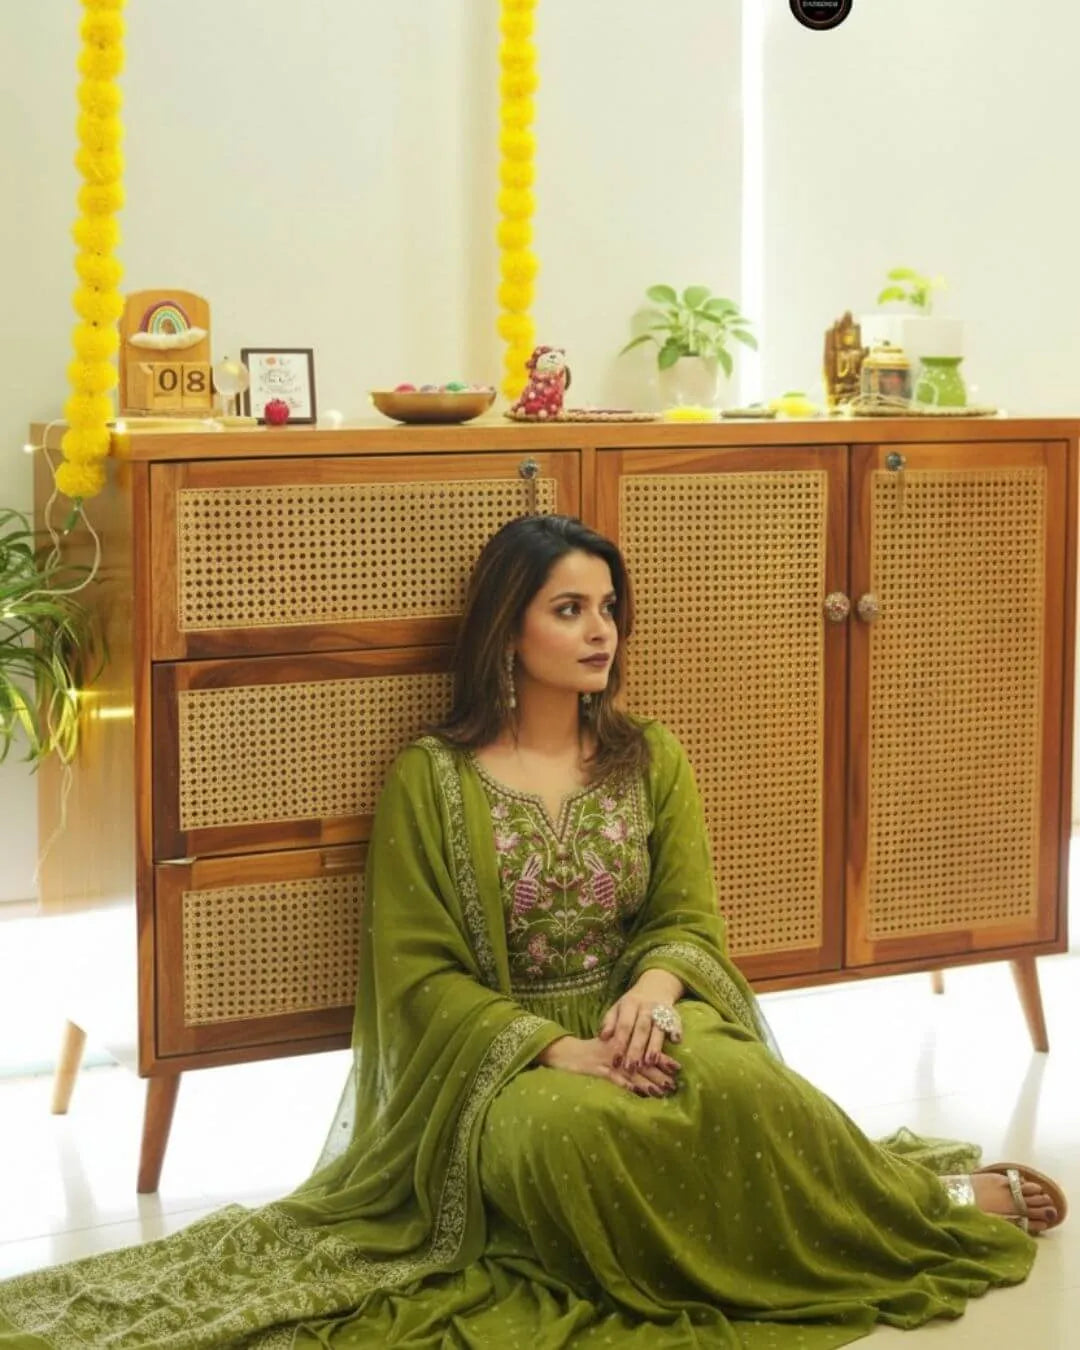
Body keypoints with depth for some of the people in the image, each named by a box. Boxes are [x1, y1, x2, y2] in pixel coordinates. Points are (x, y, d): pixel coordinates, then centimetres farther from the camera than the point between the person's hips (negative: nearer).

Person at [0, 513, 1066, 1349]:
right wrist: (555, 1048, -20)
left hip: (643, 1025, 2)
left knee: (730, 1078, -37)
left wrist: (655, 988, -20)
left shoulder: (651, 760, 10)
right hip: (503, 1054, -2)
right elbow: (417, 973, -5)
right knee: (562, 1133, -40)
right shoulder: (429, 780, -1)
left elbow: (690, 922, 6)